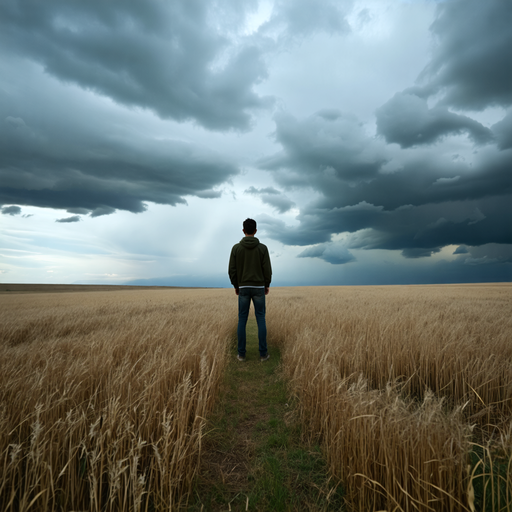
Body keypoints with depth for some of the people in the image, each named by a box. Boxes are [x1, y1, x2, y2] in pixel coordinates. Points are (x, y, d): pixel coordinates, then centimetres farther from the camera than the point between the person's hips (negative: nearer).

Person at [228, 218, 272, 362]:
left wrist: (236, 286, 12)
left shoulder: (236, 248, -3)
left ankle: (241, 353, 10)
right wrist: (267, 285, 10)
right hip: (258, 288, -1)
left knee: (242, 320, 8)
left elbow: (232, 270, -3)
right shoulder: (262, 248, -5)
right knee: (261, 320, 6)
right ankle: (263, 353, 8)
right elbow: (267, 270, -5)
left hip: (243, 288, 1)